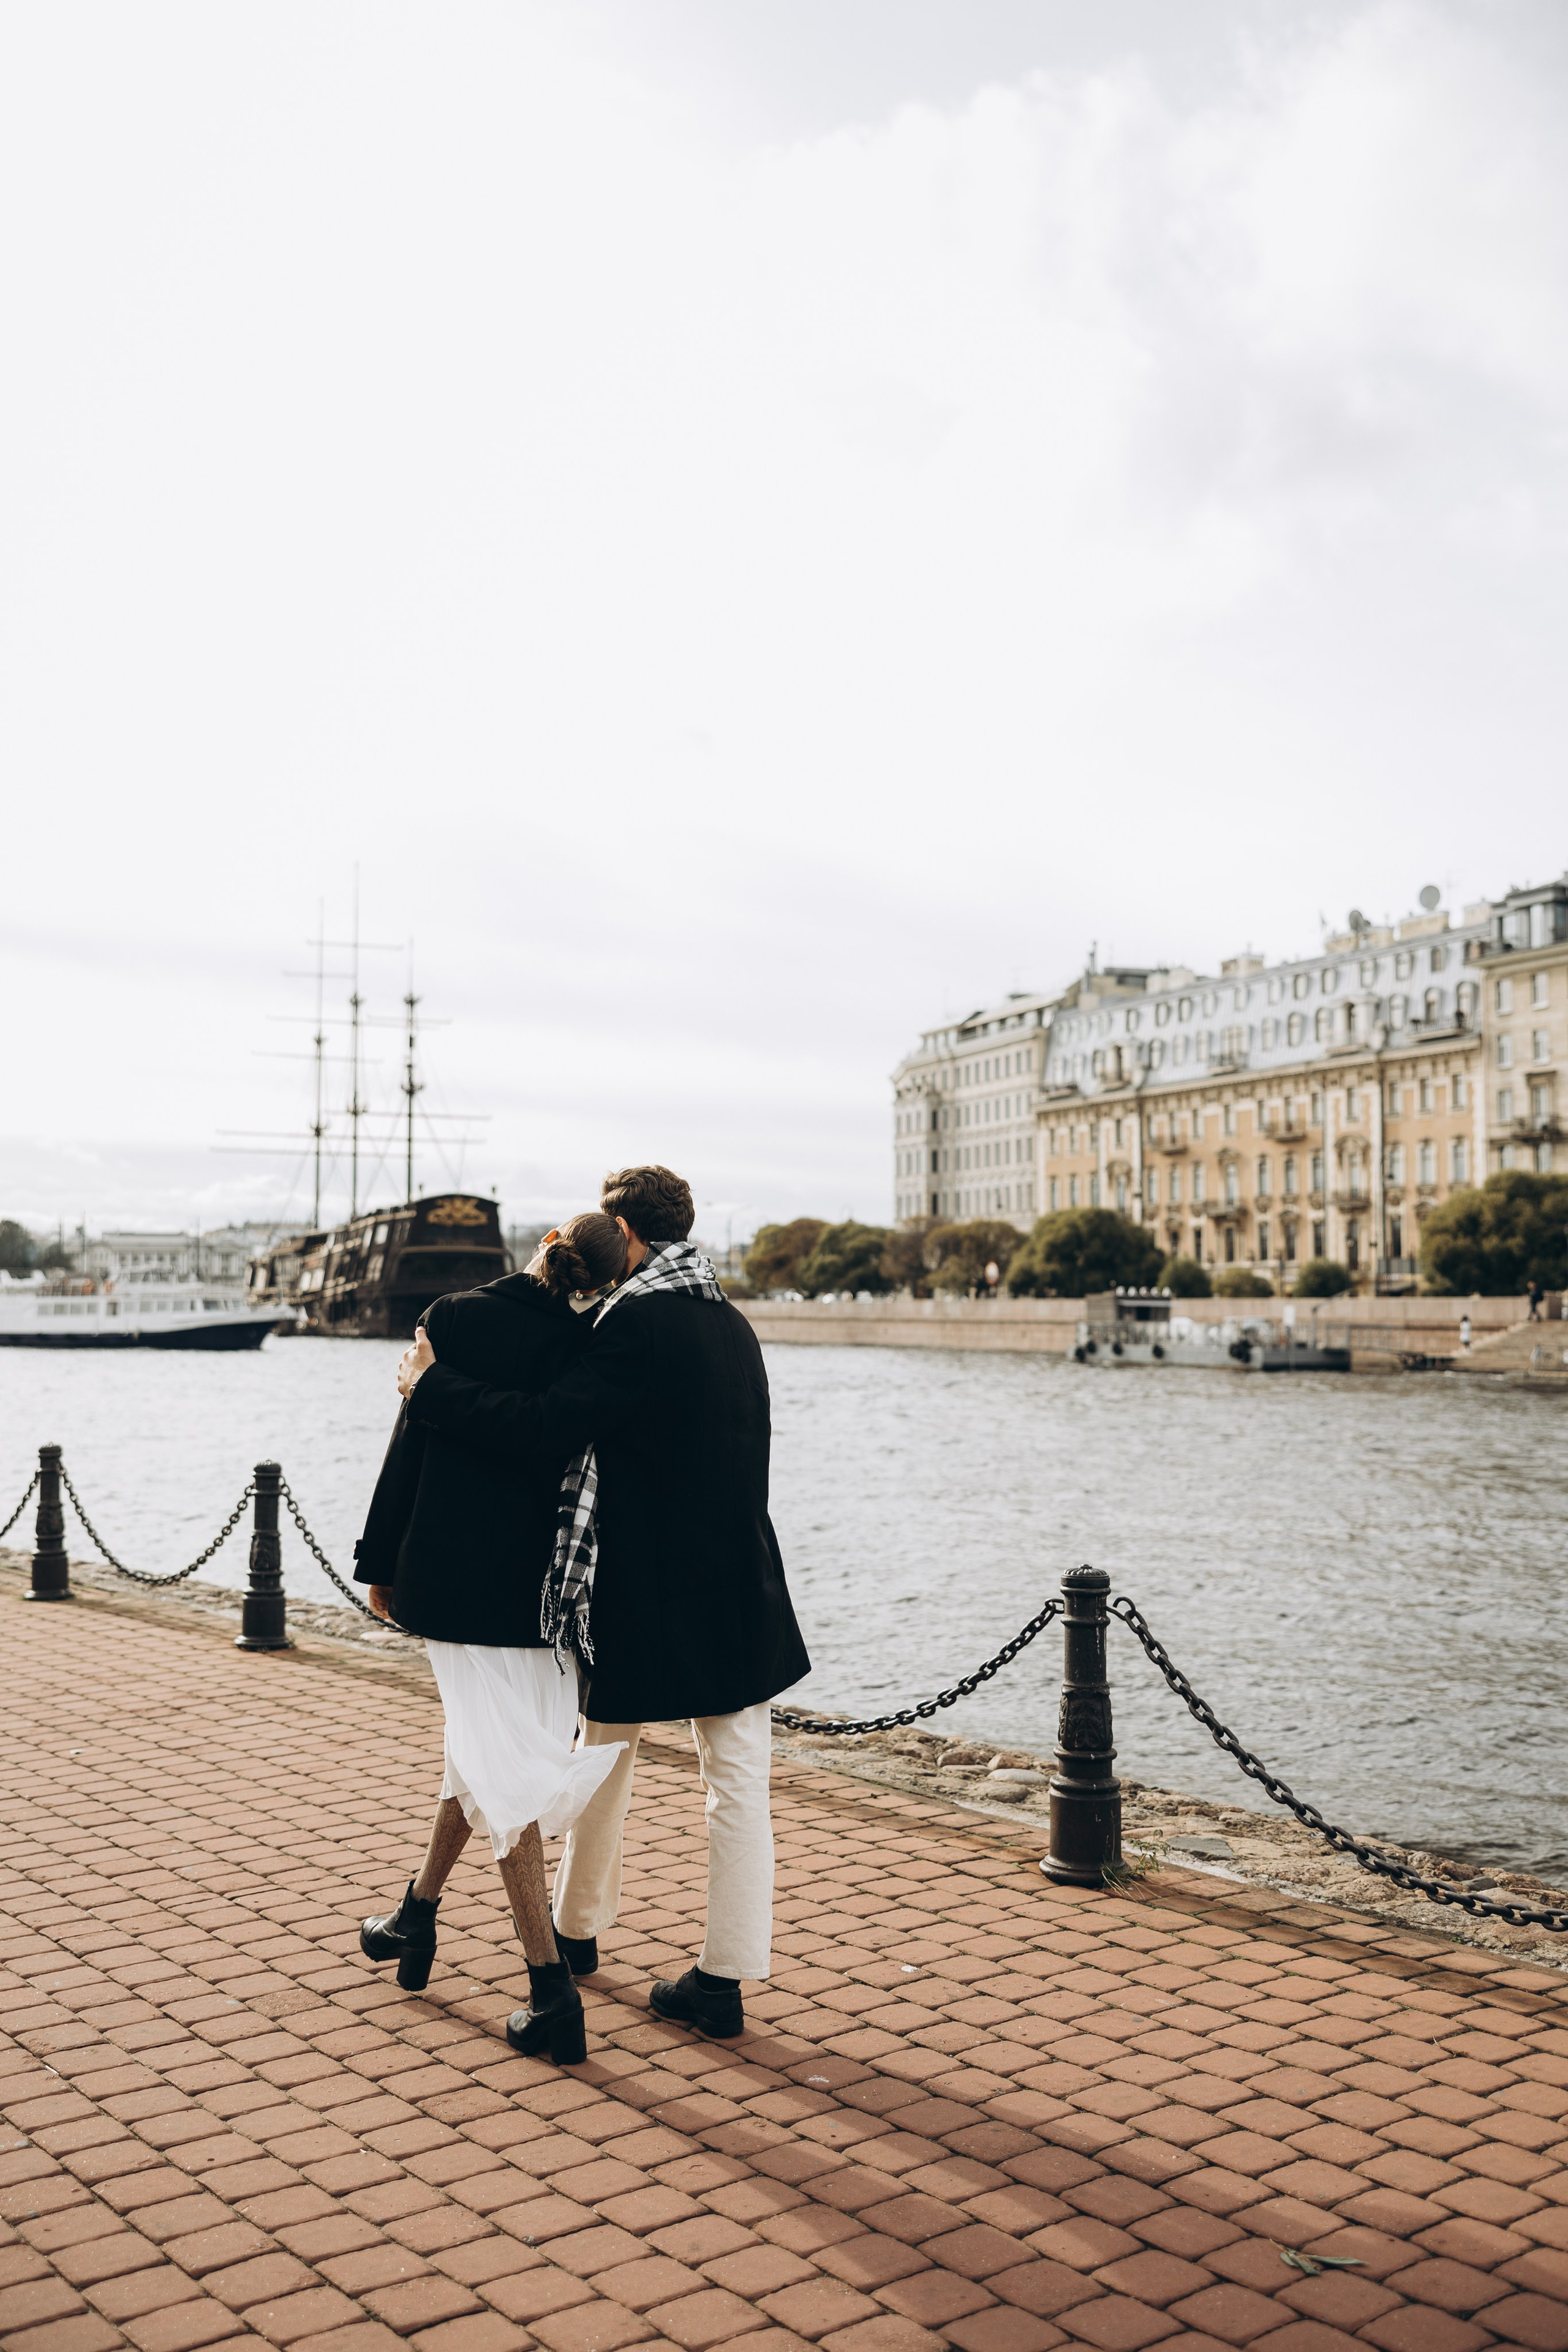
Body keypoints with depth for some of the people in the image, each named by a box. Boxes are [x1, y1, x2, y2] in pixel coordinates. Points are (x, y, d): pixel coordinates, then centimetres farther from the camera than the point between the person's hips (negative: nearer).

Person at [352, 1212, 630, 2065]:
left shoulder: (457, 1319, -9)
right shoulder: (591, 1347, -4)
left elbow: (413, 1445, -6)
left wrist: (381, 1567, 3)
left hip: (452, 1574, -3)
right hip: (542, 1579, 3)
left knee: (500, 1767, -1)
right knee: (480, 1744, 24)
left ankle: (553, 1995, -3)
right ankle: (418, 1915, 40)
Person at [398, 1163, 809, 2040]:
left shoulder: (637, 1321, -16)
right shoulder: (732, 1324, 9)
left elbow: (542, 1428, -22)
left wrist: (432, 1386, -11)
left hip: (642, 1592, -5)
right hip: (740, 1594, 5)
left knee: (608, 1759, 16)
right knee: (739, 1779, 6)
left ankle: (579, 1929, 35)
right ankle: (726, 1977, 9)